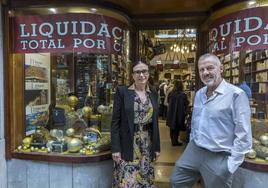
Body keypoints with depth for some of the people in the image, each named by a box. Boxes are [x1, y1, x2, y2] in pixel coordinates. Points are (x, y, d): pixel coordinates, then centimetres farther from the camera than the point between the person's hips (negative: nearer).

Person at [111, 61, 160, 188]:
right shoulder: (122, 91, -6)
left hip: (147, 145, 4)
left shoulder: (153, 94, 7)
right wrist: (115, 148, -13)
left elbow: (155, 122, 10)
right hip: (127, 145, -4)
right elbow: (115, 121, -8)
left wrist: (157, 147, 8)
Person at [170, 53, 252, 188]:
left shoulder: (236, 94, -16)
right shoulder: (199, 93, 7)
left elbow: (243, 135, -17)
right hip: (193, 151, 7)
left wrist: (231, 164, -16)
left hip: (218, 158, -6)